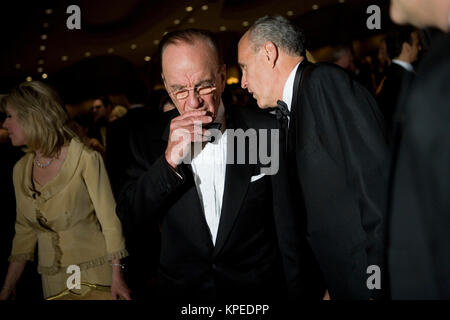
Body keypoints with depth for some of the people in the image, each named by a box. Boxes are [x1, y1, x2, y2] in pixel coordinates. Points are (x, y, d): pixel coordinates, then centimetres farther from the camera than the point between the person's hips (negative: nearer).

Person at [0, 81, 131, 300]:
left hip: (97, 278, -5)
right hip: (53, 283, 5)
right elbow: (24, 231, 11)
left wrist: (117, 277, -15)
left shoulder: (85, 158, -12)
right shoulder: (20, 169, 5)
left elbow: (109, 219, -12)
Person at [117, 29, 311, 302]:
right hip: (182, 293, 1)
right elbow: (129, 216, -11)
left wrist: (296, 294, -1)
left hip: (258, 290, -1)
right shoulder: (150, 140, -6)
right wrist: (169, 160, -25)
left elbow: (287, 228, -6)